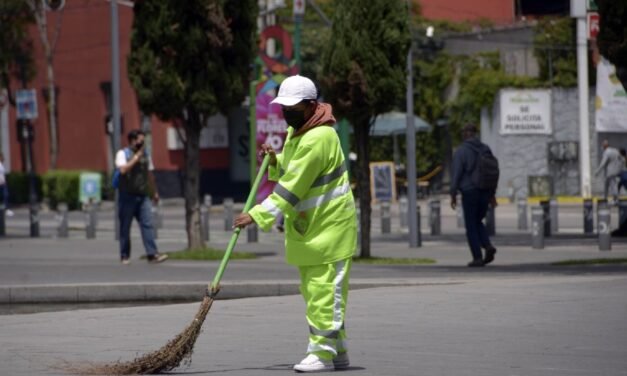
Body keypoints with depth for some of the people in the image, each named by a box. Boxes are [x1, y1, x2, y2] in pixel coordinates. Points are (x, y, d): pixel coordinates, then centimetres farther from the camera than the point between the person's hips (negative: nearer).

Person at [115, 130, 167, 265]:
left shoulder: (145, 155, 14)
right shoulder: (122, 154, -3)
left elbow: (150, 175, 22)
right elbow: (123, 169, -21)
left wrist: (154, 192, 23)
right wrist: (136, 157, -16)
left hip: (142, 196, 4)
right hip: (127, 196, -4)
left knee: (147, 224, -8)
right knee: (125, 227, 3)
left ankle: (152, 254, -14)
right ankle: (125, 256, 12)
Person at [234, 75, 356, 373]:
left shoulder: (318, 138, -22)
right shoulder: (295, 131, 10)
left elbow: (294, 186, -25)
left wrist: (257, 215, -25)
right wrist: (274, 162, 4)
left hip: (329, 227, -10)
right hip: (307, 229, 10)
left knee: (323, 292, -9)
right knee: (313, 292, 13)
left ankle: (323, 354, -7)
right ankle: (337, 351, 20)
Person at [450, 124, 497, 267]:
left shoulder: (461, 151, -10)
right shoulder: (486, 149, 6)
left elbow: (456, 174, -13)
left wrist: (453, 195, -6)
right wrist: (492, 194, 15)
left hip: (469, 192, -5)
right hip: (485, 193, 5)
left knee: (471, 226, 4)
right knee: (478, 223, 20)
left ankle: (477, 258, 0)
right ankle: (488, 246, -3)